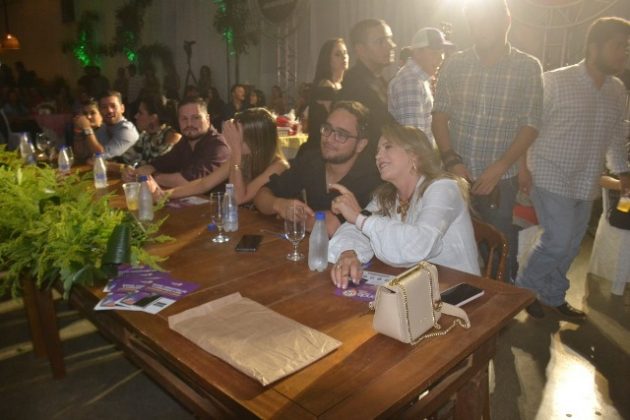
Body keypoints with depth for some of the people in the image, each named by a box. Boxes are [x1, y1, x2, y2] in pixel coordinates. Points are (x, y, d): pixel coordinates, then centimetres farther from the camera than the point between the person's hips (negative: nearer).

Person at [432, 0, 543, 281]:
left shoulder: (528, 67, 0)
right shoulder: (453, 64, 4)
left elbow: (530, 125, -1)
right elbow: (439, 115, 3)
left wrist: (500, 167, -13)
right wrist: (452, 161, -10)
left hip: (500, 178, -1)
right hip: (456, 174, 1)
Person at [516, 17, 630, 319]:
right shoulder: (555, 81, -9)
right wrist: (523, 166, -10)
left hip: (586, 185, 6)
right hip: (552, 179, -6)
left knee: (570, 246, 12)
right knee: (558, 241, -11)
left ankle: (553, 296, 30)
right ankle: (524, 288, 12)